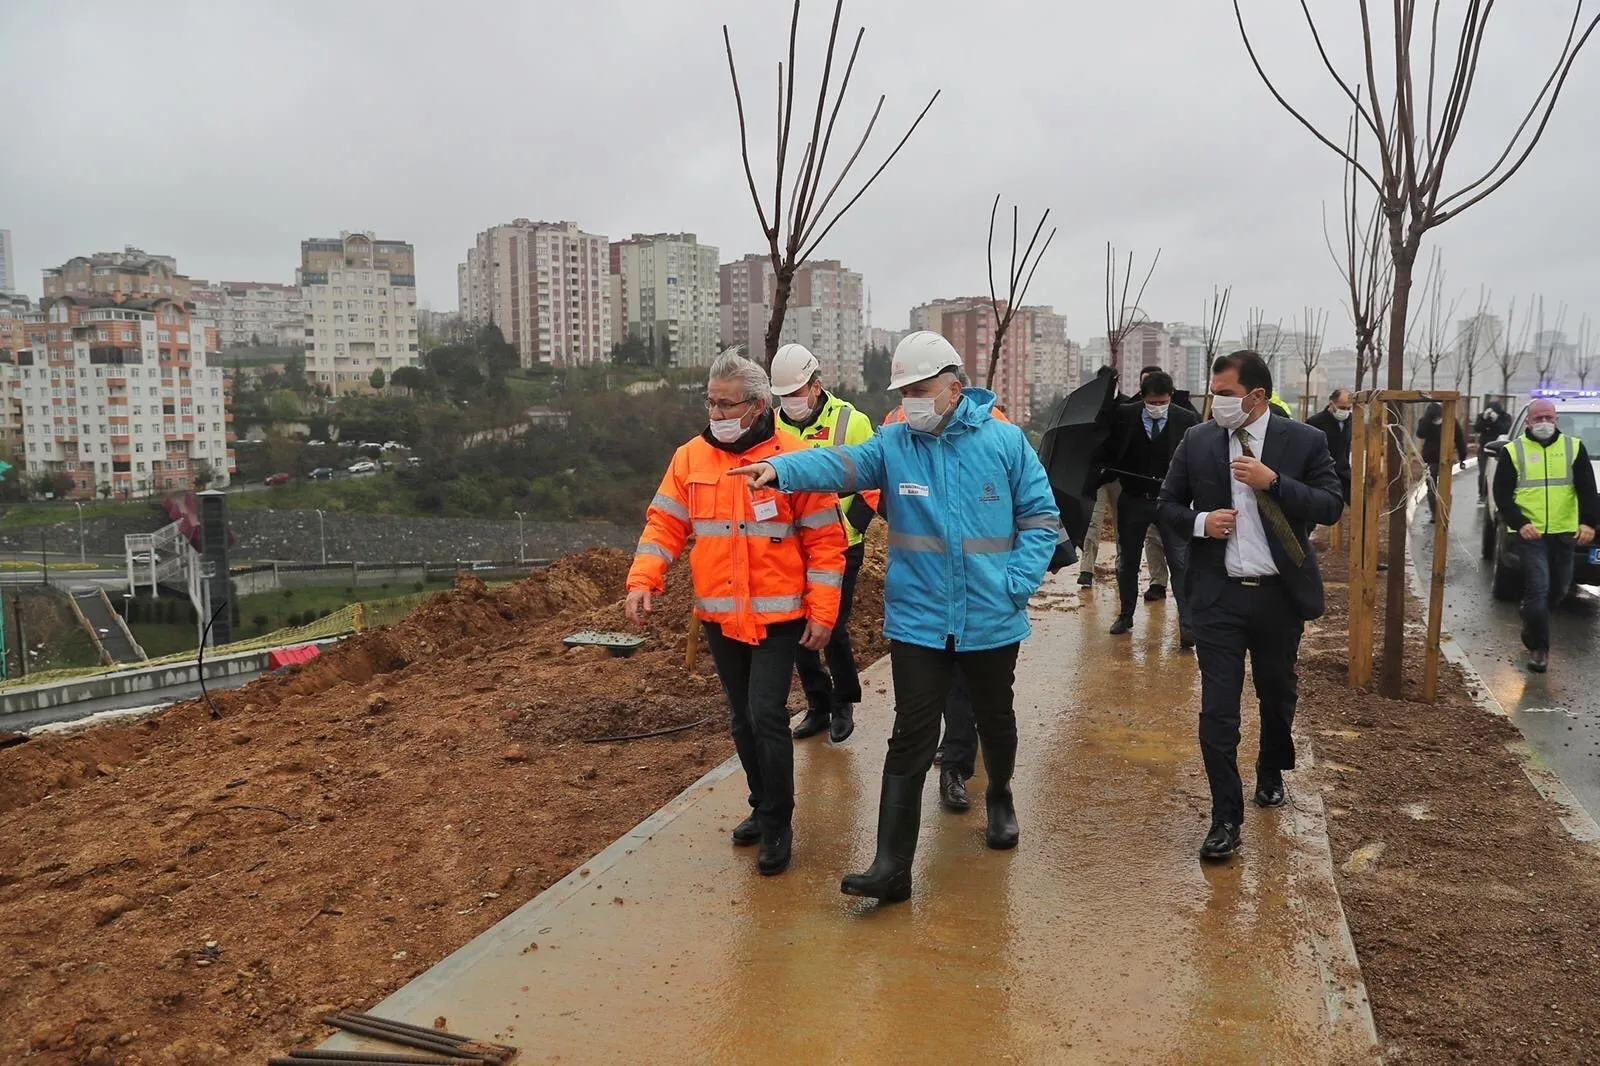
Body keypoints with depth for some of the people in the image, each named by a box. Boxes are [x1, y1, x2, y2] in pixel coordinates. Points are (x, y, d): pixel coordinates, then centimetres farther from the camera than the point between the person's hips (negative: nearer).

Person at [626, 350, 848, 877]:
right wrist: (643, 580, -11)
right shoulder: (691, 458, 3)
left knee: (766, 715, -8)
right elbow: (664, 523, 5)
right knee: (742, 718, 15)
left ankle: (777, 825, 10)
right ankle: (763, 807, 33)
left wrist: (822, 612, -10)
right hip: (720, 616, 5)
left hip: (777, 616, -4)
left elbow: (825, 540, -7)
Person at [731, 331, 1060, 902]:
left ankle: (1000, 796, 51)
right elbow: (840, 463, -21)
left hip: (991, 621, 1)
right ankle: (891, 867, 1)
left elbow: (1041, 517, 1)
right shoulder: (893, 443, -2)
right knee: (911, 742, -2)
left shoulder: (1005, 441, -4)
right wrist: (782, 467, -40)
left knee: (995, 720, 21)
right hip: (919, 623, -1)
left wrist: (1018, 583, -11)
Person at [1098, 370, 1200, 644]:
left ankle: (1187, 623, -4)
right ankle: (1125, 615, 30)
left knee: (1180, 562, -6)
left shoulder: (1187, 420, -6)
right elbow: (1109, 452, 6)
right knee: (1127, 562, 14)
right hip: (1132, 501, 2)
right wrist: (1106, 472, -8)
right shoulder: (1123, 416, -4)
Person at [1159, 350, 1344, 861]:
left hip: (1280, 593, 1)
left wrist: (1274, 482, -21)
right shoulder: (1197, 440, 0)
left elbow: (1331, 507, -8)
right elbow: (1168, 504, 8)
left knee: (1278, 693, 21)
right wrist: (1199, 522, -13)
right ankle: (1226, 819, 6)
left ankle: (1271, 774, 48)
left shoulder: (1305, 441, -4)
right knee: (1217, 708, -4)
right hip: (1217, 594, 0)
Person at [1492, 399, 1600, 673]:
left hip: (1563, 532, 3)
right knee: (1538, 589, -8)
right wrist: (1520, 524, -16)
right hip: (1530, 533, -3)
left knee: (1559, 589, 13)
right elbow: (1502, 494, -3)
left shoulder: (1574, 447, 6)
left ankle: (1530, 616, 41)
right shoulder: (1513, 450, 0)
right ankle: (1538, 647, 0)